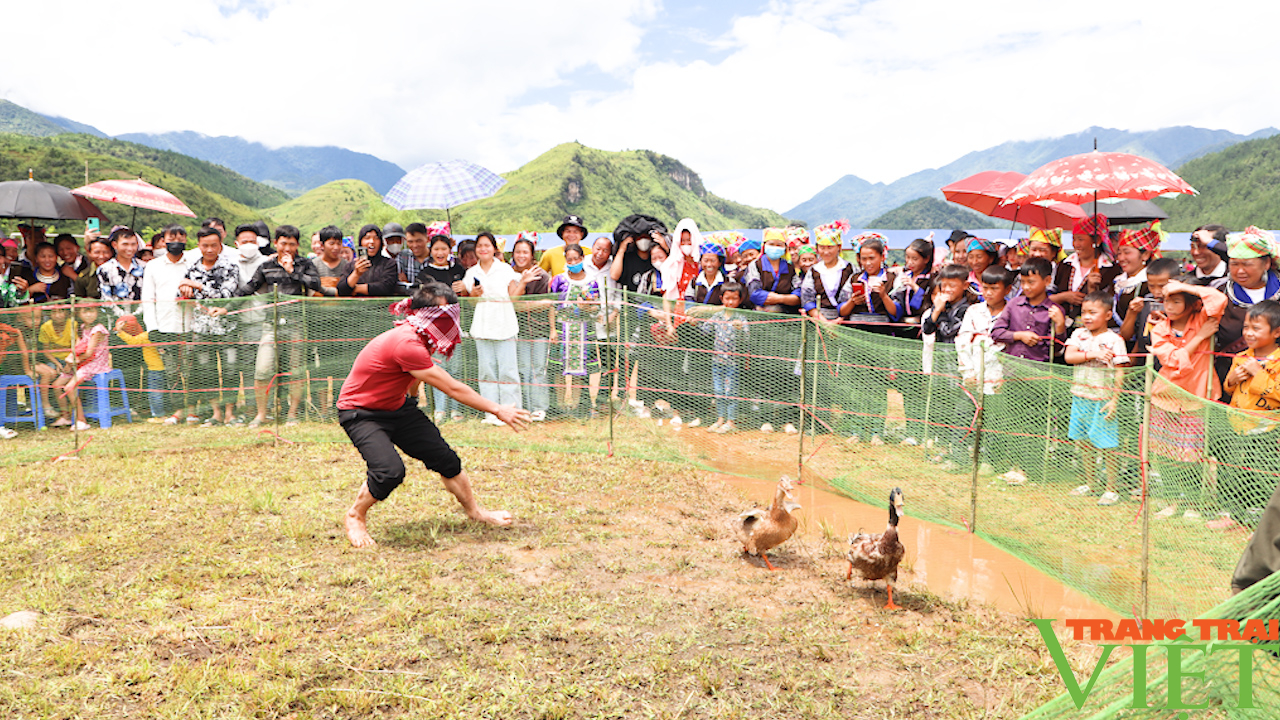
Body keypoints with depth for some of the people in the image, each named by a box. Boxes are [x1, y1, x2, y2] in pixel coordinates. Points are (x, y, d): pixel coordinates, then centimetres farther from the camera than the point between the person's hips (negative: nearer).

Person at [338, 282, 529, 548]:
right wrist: (498, 411, -24)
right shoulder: (406, 344, -34)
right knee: (390, 470, -27)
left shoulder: (418, 339, -5)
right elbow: (453, 389, -30)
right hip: (360, 413, -8)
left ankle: (474, 510, 24)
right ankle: (354, 518, 2)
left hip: (396, 407, 9)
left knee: (444, 457, 3)